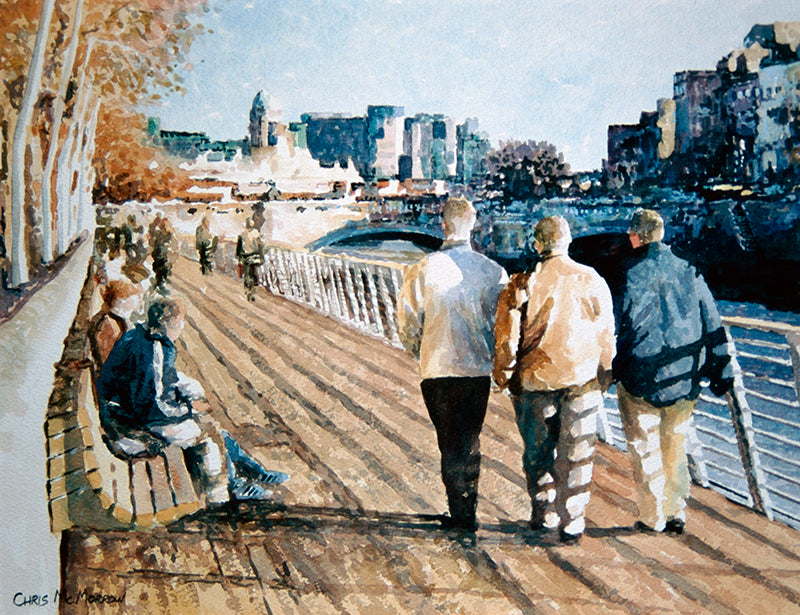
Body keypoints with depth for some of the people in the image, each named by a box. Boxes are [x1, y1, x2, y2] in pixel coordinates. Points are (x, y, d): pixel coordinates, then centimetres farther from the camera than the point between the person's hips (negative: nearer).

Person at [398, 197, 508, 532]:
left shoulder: (423, 270, -11)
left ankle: (460, 514, 11)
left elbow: (408, 322, -3)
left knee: (450, 442, 9)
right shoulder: (493, 270, -5)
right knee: (471, 440, 16)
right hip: (480, 369, 2)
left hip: (438, 369, -2)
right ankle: (468, 513, 24)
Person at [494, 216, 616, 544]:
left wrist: (504, 376, 8)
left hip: (535, 379, 0)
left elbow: (507, 336, -5)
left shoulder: (523, 284, -7)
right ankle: (571, 523, 10)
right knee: (576, 453, 7)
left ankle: (542, 513, 27)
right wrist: (605, 374, 15)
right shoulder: (591, 280, -3)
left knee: (538, 449, 16)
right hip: (582, 379, 0)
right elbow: (606, 334, 3)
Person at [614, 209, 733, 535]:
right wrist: (721, 373, 12)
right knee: (675, 448, 17)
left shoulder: (633, 275, -12)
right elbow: (713, 325, 5)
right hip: (684, 379, 5)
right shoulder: (690, 273, 2)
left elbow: (620, 326, -9)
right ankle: (676, 514, 22)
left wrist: (610, 369, 4)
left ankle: (653, 518, 16)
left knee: (645, 450, 8)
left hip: (641, 379, -4)